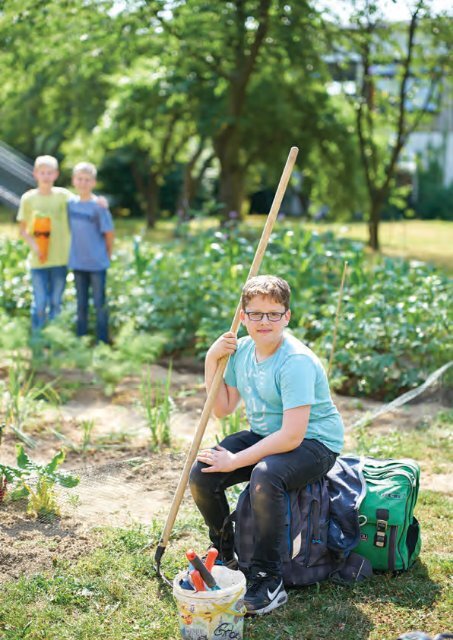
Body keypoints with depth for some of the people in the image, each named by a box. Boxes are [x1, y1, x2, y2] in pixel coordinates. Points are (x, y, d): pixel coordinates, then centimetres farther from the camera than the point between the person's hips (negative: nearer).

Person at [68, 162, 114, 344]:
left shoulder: (99, 206, -12)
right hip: (77, 263, 4)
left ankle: (102, 340, 15)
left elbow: (109, 234, -7)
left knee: (99, 303, 4)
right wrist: (75, 251, 7)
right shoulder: (70, 203, 1)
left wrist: (107, 255, 1)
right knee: (81, 303, 14)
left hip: (97, 263, -4)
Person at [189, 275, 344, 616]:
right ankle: (226, 554, 16)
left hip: (314, 443, -8)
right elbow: (223, 409, 9)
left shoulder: (296, 361, -25)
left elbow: (292, 436, -29)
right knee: (202, 474, -10)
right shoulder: (242, 349, 0)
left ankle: (268, 581, -21)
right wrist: (212, 362, -5)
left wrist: (235, 461, -25)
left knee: (265, 476, -37)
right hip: (263, 435, 8)